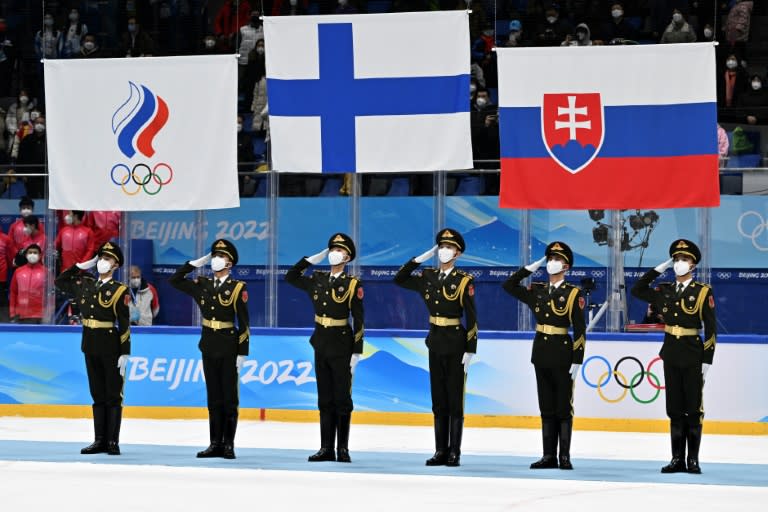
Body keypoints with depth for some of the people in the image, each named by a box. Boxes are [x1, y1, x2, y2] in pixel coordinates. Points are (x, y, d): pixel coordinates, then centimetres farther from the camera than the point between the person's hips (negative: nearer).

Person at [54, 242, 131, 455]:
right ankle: (100, 440, 13)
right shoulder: (85, 284, 8)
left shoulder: (120, 291, -8)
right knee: (98, 395, 10)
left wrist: (125, 353, -14)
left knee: (113, 396, 1)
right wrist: (81, 267, 10)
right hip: (91, 348, 6)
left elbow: (124, 324, -11)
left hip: (111, 348, -6)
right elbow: (59, 281, 21)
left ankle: (113, 441, 4)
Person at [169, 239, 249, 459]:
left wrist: (242, 353, -13)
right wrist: (197, 263, 3)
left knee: (229, 398, 0)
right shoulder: (202, 285, 8)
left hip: (229, 348, -5)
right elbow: (174, 281, 10)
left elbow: (244, 323, -8)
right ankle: (215, 444, 10)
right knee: (214, 398, 7)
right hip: (209, 348, 5)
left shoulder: (238, 288, -6)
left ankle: (228, 445, 4)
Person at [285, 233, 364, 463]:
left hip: (342, 346, -5)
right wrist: (313, 259, 7)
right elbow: (291, 277, 16)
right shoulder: (318, 280, 8)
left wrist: (356, 352, -13)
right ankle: (326, 448, 9)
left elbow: (358, 321, -8)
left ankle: (343, 448, 4)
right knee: (325, 399, 6)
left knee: (342, 398, -1)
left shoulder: (353, 285, -7)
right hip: (321, 345, 5)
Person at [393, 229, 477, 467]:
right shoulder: (428, 278, 7)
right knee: (439, 401, 7)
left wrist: (470, 350, -14)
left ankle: (454, 452, 2)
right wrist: (420, 259, 4)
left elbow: (471, 319, -9)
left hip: (456, 345, -5)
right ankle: (440, 451, 11)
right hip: (435, 343, 5)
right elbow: (399, 279, 14)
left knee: (455, 400, -1)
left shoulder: (464, 281, -8)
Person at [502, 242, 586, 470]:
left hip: (562, 353, -5)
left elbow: (580, 330, -8)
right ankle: (549, 455, 9)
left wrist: (577, 360, -13)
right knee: (546, 407, 7)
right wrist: (531, 268, 6)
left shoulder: (573, 293, -6)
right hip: (541, 352, 5)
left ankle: (565, 456, 3)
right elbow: (509, 286, 13)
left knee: (564, 407, -1)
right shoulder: (538, 291, 10)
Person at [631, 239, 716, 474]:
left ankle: (693, 459, 3)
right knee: (675, 409, 6)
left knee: (693, 409, -1)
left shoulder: (703, 292, -4)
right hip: (671, 355, 4)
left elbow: (710, 329, -6)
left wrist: (707, 360, -11)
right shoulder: (665, 291, 10)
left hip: (693, 356, -4)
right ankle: (677, 459, 9)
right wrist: (660, 269, 5)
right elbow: (637, 290, 11)